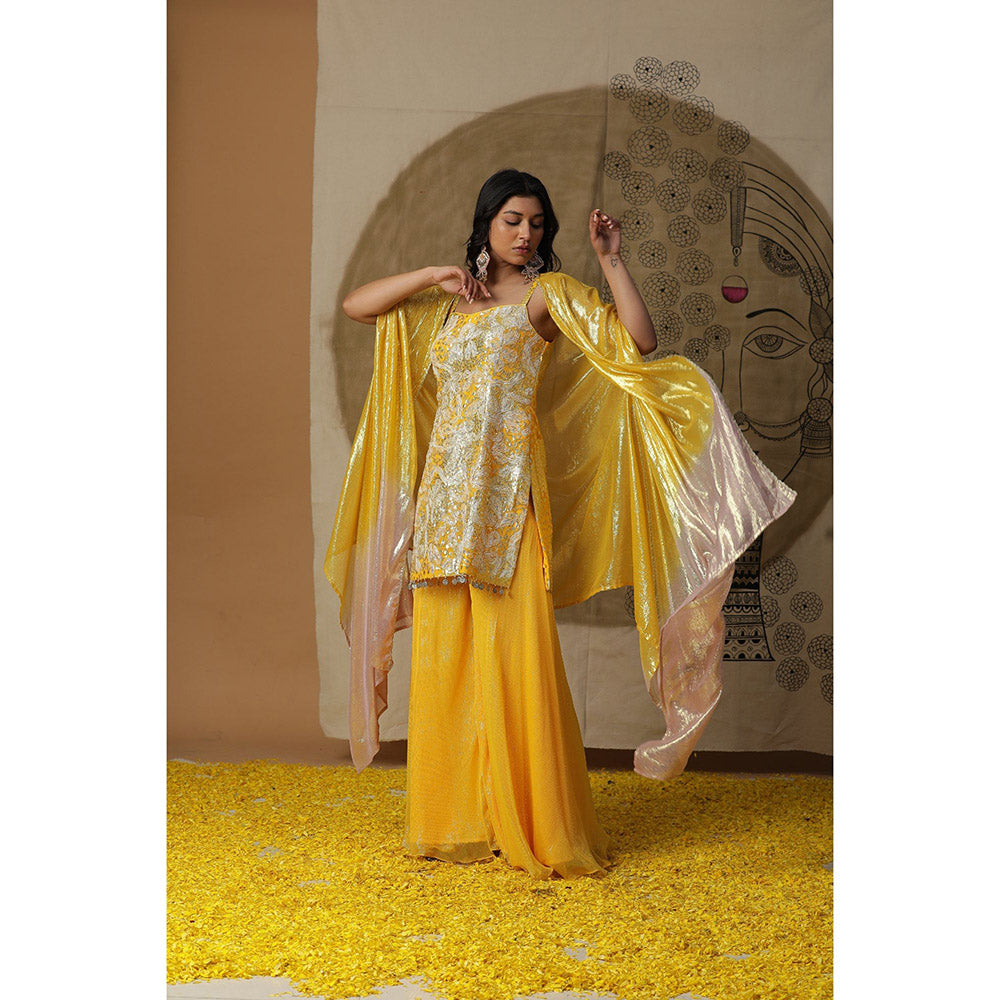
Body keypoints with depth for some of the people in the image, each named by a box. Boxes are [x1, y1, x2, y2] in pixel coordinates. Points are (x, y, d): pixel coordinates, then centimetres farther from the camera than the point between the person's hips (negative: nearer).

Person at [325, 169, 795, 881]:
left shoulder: (550, 293, 4)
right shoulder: (450, 301, 18)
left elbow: (639, 341, -6)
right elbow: (356, 305, 16)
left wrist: (612, 260, -9)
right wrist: (434, 274, 6)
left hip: (510, 493, -5)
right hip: (446, 493, 5)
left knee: (517, 654, -7)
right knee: (446, 654, 6)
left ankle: (539, 826, 1)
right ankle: (457, 817, 16)